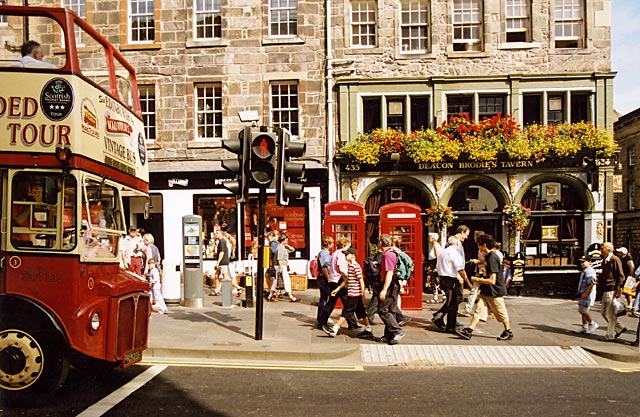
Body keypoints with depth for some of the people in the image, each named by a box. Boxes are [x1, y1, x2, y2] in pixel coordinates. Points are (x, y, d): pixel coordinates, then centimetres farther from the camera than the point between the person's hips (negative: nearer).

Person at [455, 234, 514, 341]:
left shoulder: (492, 258, -23)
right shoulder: (488, 256, 7)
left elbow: (492, 281, -26)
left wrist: (477, 280, -16)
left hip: (495, 292, -9)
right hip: (486, 291, 9)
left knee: (501, 313, 9)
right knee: (479, 310, 2)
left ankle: (508, 332, 26)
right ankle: (468, 331, -1)